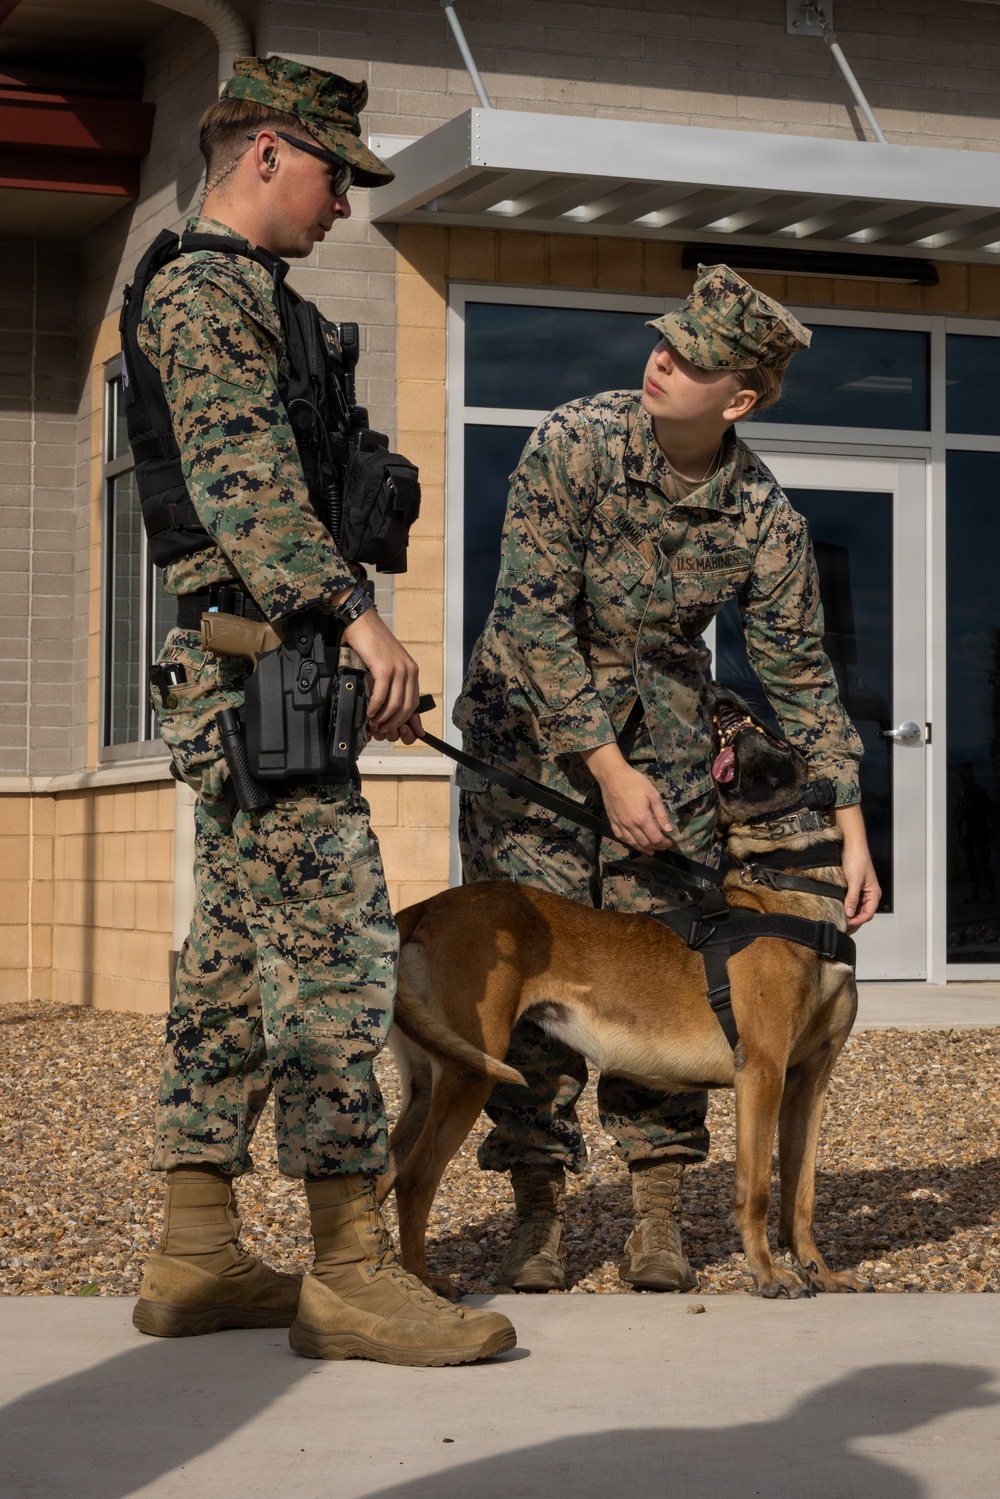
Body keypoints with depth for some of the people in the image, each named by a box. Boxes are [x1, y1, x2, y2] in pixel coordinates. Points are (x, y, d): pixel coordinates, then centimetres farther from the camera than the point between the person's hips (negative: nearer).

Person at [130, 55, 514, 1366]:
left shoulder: (238, 295, 25)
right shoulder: (205, 289, -8)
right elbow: (243, 473, -21)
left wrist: (357, 659, 26)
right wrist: (355, 615, -29)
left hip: (255, 678, 11)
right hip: (255, 674, -11)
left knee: (240, 959, 9)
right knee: (335, 948, -12)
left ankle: (196, 1258, 12)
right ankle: (352, 1275, -12)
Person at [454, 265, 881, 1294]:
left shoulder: (761, 514, -11)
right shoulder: (574, 444, -18)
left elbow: (800, 675, -3)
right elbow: (534, 618, -19)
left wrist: (849, 831, -7)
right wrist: (609, 771, -19)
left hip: (664, 735, 2)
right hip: (530, 726, -2)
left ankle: (658, 1218, 3)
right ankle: (538, 1212, 0)